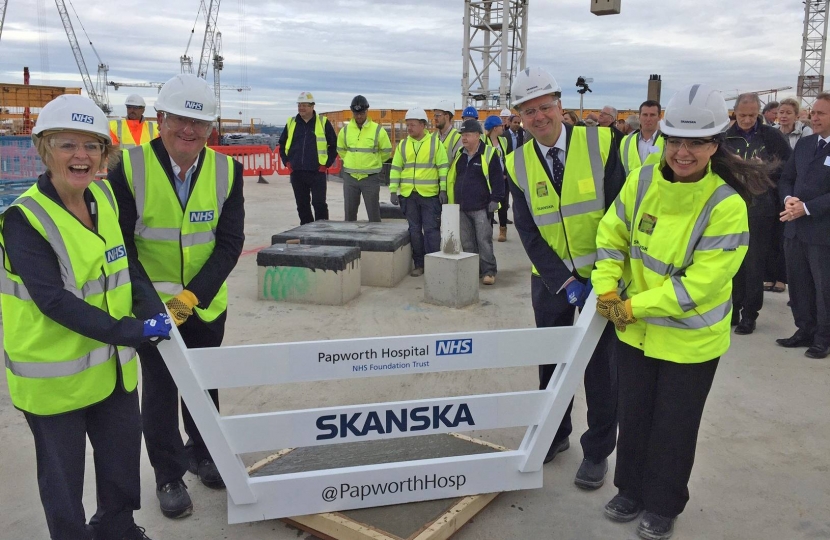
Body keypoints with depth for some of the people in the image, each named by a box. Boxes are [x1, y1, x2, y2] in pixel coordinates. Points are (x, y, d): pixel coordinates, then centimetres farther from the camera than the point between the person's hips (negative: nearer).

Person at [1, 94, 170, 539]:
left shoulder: (105, 197, 0)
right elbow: (53, 300, -25)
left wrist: (152, 310, -10)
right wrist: (128, 332, -29)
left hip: (113, 366, 6)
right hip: (54, 375, -6)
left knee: (123, 460, 22)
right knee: (63, 474, 12)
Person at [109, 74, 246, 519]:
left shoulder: (226, 170, -8)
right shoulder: (129, 167, -14)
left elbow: (230, 242, -10)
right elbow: (119, 243, -11)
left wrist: (192, 295, -20)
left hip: (206, 305, 3)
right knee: (159, 391, 10)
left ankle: (200, 453, 44)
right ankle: (168, 476, 31)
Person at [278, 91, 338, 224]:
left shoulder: (323, 123, 0)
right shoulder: (291, 123, 10)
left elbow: (334, 145, 3)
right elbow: (282, 144, 19)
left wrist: (327, 163, -3)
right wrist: (286, 162, 7)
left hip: (317, 172, -4)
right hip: (297, 173, 4)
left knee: (319, 203, -5)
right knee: (302, 205, 10)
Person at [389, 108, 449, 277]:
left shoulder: (435, 142, 0)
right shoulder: (403, 145, 9)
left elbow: (443, 167, -2)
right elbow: (395, 169, 10)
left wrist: (443, 190, -9)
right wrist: (393, 191, 3)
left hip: (430, 194, -3)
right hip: (408, 194, 4)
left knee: (431, 229, -2)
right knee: (414, 230, 8)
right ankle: (419, 264, 17)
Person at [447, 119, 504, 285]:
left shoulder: (489, 153, -7)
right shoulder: (459, 155, 13)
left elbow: (497, 178, -8)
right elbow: (452, 179, 20)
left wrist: (495, 199, -12)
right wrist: (453, 201, 17)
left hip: (481, 208, -6)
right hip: (462, 208, 6)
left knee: (484, 241, -4)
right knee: (467, 242, 10)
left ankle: (488, 271, 4)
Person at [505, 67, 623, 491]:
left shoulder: (600, 143, -11)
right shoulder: (517, 164, -4)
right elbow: (528, 232, -7)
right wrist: (564, 282, -16)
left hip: (600, 277, -2)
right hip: (550, 280, 3)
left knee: (600, 367, 6)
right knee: (550, 360, 15)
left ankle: (598, 451, 24)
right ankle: (555, 434, 36)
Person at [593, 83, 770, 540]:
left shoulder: (727, 205, -23)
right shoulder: (643, 180, -9)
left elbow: (702, 281, -23)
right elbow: (612, 234, 3)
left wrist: (635, 306, -21)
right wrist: (607, 288, -9)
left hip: (689, 339, -4)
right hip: (635, 330, 4)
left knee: (674, 427, 13)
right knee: (633, 414, 19)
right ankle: (631, 489, 41)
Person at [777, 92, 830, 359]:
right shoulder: (803, 144, 13)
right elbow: (786, 178, 13)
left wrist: (806, 208, -19)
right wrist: (788, 198, -7)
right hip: (795, 228, 6)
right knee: (798, 284, 13)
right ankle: (805, 331, 27)